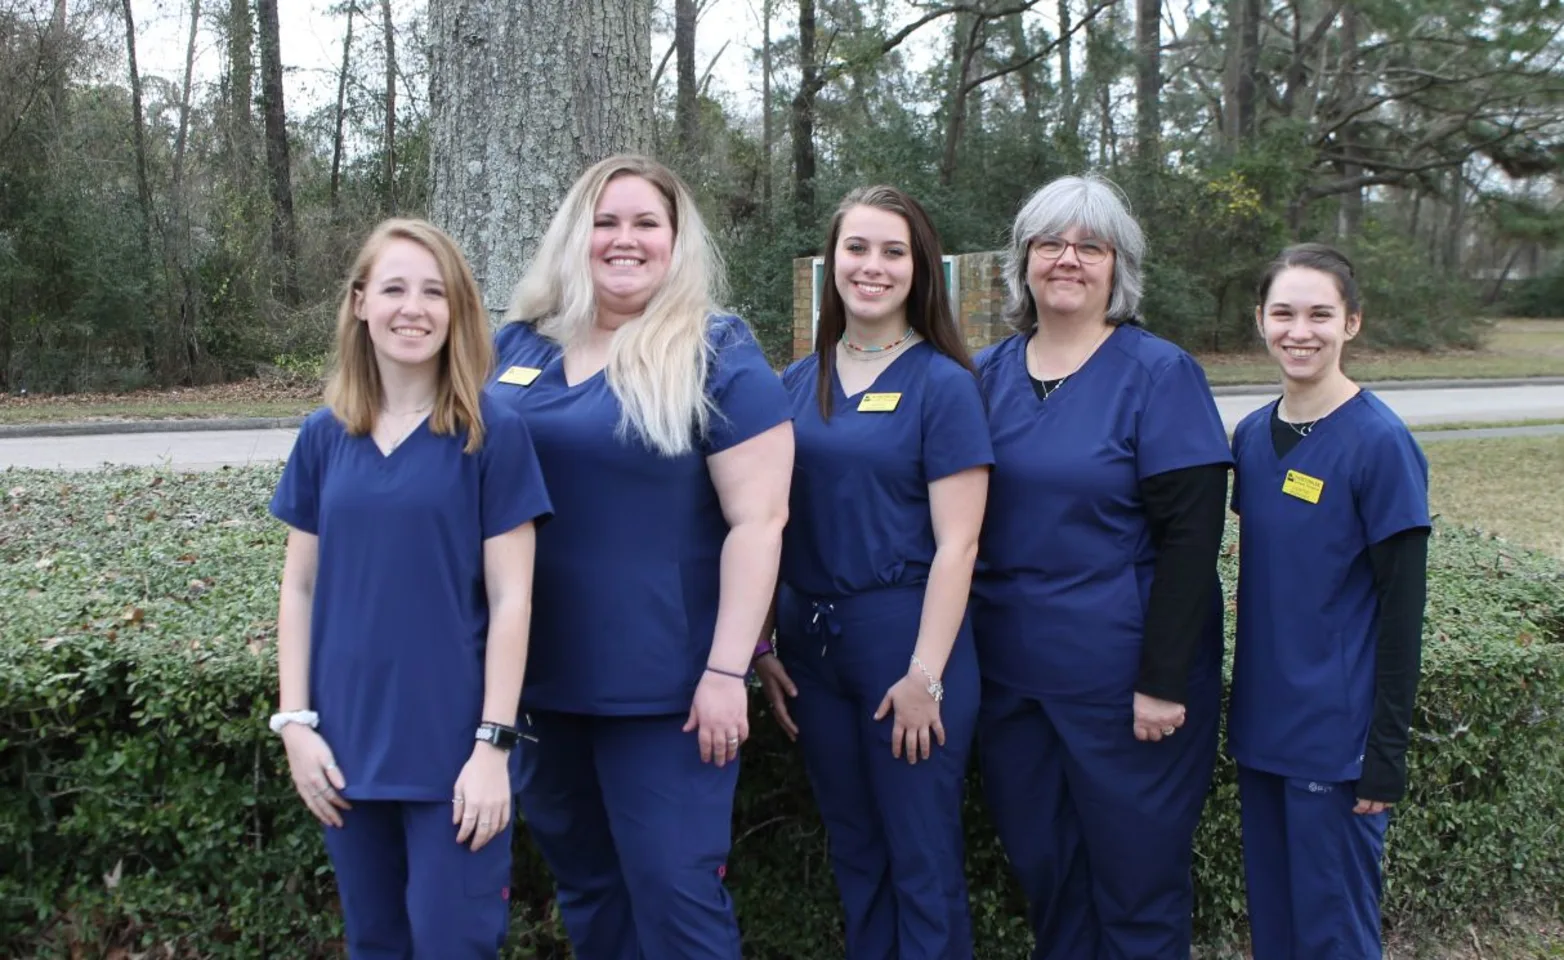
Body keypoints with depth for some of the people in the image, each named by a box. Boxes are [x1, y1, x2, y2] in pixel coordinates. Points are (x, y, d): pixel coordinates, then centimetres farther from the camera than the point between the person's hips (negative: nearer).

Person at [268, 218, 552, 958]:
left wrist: (493, 744, -12)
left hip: (452, 745, -4)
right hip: (349, 743, 4)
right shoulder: (324, 436, 4)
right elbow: (300, 587, 7)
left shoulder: (493, 434, -7)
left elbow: (510, 599, -9)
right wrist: (295, 721, 1)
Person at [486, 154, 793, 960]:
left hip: (663, 684, -5)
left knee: (673, 889, 2)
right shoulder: (516, 347, 6)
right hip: (540, 675, 6)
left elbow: (758, 519, -13)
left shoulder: (716, 356, -9)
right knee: (581, 881, 19)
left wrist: (726, 671, -18)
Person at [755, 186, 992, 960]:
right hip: (810, 639, 5)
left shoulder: (942, 384, -6)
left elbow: (956, 544, -10)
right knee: (851, 852, 16)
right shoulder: (797, 384, 7)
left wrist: (925, 674, -15)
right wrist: (760, 647, 5)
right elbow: (772, 522, 10)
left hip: (906, 636, -4)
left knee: (921, 859, 6)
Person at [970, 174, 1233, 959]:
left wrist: (1163, 681, -17)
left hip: (1122, 675, -4)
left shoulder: (1159, 373, -7)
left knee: (1136, 866, 10)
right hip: (1010, 669, 4)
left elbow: (1191, 536, -12)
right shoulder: (987, 374, 5)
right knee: (1039, 862, 17)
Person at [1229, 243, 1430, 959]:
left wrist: (1387, 751, -12)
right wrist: (1242, 711, 12)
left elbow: (1402, 605, -12)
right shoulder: (1252, 436, 5)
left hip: (1336, 737, -6)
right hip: (1261, 725, 6)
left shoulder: (1379, 441, -13)